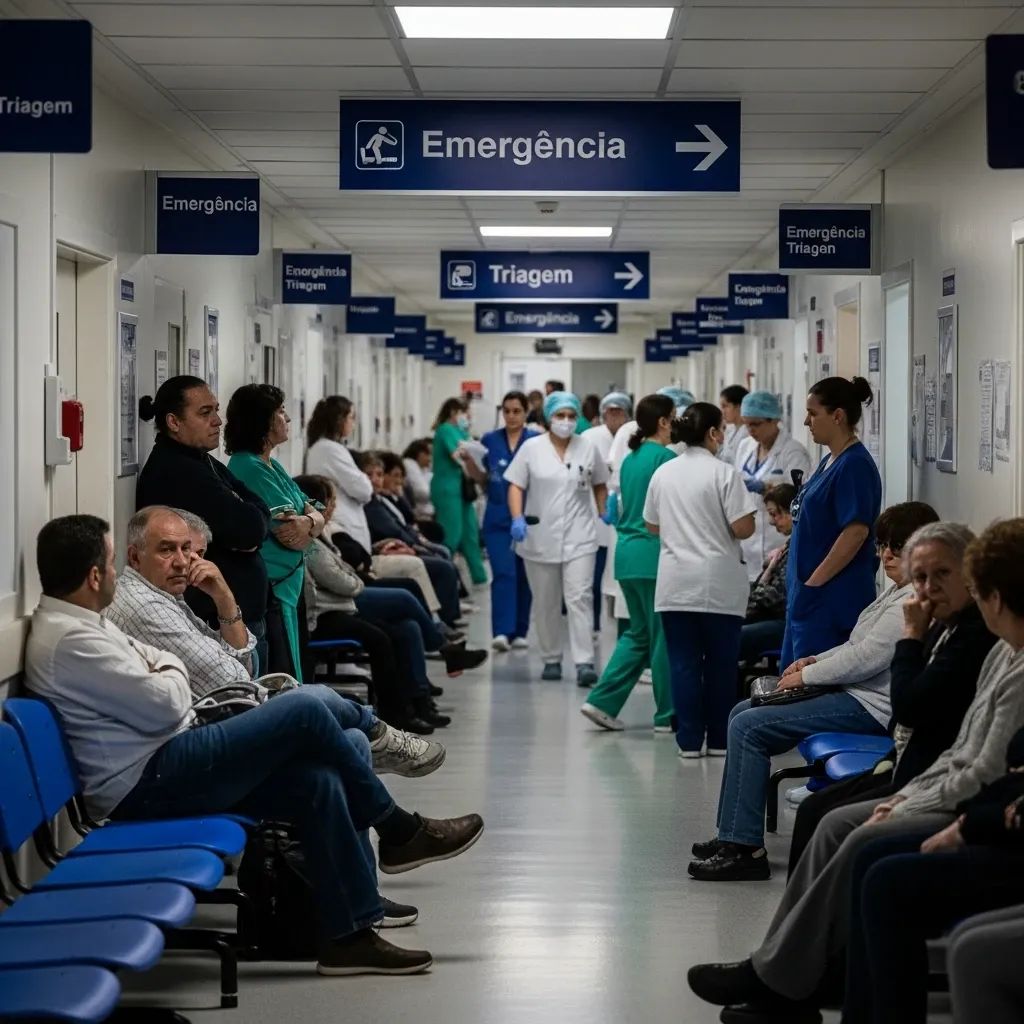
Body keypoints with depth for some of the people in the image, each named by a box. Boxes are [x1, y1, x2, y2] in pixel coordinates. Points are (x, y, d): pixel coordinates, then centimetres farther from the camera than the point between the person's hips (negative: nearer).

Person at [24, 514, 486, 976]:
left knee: (320, 778, -6)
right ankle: (399, 831, 5)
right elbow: (166, 706, -18)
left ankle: (348, 934, 1)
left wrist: (164, 671, -1)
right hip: (147, 784, -11)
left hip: (163, 764, 11)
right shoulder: (68, 641, -19)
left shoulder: (75, 623, 15)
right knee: (306, 709, -16)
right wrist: (172, 677, 3)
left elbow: (164, 663, 20)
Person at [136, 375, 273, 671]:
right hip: (217, 625, -10)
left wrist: (241, 533, -11)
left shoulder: (205, 465, 17)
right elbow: (251, 528, -22)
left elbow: (261, 512, 8)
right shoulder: (174, 474, -16)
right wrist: (242, 531, -1)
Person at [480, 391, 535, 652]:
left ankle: (519, 631, 18)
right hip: (498, 519, 0)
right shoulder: (490, 440, 5)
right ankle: (502, 632, -18)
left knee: (523, 575, 8)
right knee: (503, 574, -11)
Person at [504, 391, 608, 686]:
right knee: (545, 603, 8)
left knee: (580, 598, -11)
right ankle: (551, 660, 18)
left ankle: (584, 662, -15)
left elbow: (599, 485, 17)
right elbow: (516, 486, -1)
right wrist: (517, 518, -15)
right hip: (540, 537, 1)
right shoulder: (531, 448, 1)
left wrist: (604, 514, 8)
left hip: (579, 538, -1)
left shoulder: (588, 448, 4)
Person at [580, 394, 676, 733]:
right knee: (663, 635, 1)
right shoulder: (665, 457, -11)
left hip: (627, 550, 8)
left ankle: (602, 701, 8)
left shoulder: (630, 459, 13)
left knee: (638, 632, 15)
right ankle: (668, 715, 7)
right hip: (654, 553, -8)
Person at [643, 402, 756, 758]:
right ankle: (719, 739, 12)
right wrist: (717, 526, 7)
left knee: (683, 662, 6)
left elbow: (652, 526, 15)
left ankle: (689, 739, 5)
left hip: (674, 584, 4)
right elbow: (743, 528, -14)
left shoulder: (662, 474, 6)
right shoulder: (723, 473, -10)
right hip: (719, 583, -4)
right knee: (720, 663, 7)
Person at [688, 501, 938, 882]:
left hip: (871, 708, -12)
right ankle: (733, 835, 14)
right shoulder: (899, 591, 16)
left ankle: (745, 849, -13)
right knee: (742, 713, 13)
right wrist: (815, 661, 11)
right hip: (854, 693, 12)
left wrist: (808, 676, -10)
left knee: (747, 728, -16)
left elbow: (866, 657, -22)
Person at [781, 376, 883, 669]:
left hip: (832, 599, -10)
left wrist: (814, 581, -20)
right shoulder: (829, 461, 14)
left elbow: (856, 531, -23)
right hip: (808, 595, 10)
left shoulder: (855, 465, -15)